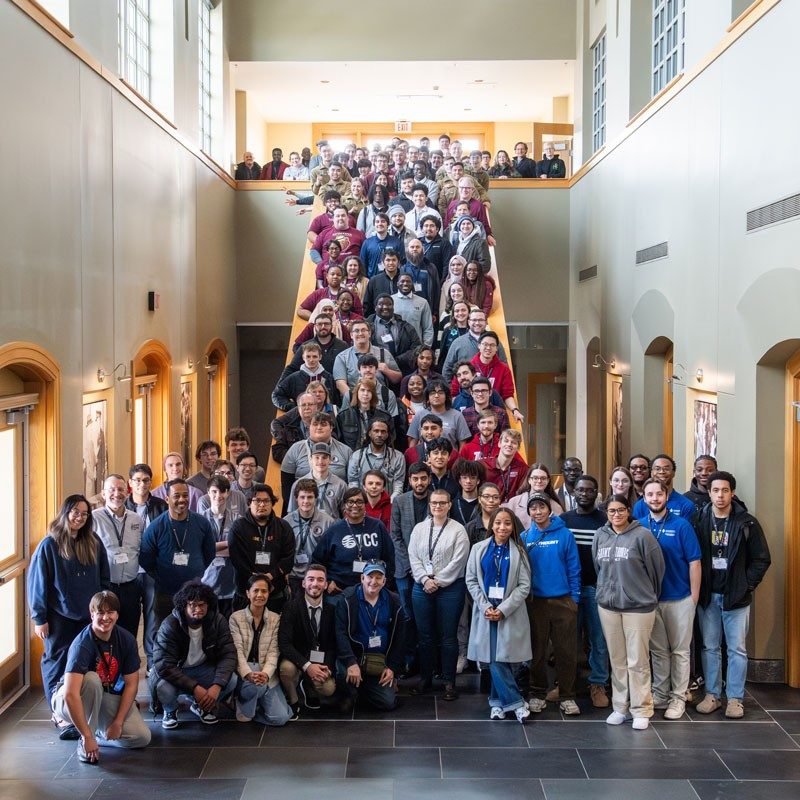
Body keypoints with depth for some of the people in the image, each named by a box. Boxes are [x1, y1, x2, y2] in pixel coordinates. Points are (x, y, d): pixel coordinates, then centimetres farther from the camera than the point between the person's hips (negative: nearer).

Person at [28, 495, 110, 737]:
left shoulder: (93, 543, 3)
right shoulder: (49, 545, -8)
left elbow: (104, 579, 10)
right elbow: (37, 583, -6)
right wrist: (39, 618, -7)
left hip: (89, 616, 4)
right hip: (59, 618, -3)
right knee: (58, 664, 3)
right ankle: (61, 715, 9)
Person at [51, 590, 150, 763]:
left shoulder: (127, 640, -11)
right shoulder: (82, 644, -28)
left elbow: (131, 684, -6)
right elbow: (70, 694, -37)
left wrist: (118, 722, -15)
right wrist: (87, 737, -39)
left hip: (109, 697, 5)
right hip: (69, 703, -4)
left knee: (142, 737, -16)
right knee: (91, 680, -38)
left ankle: (99, 730, 11)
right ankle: (83, 741, -21)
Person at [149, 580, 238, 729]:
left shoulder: (218, 621, -15)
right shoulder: (170, 626, -25)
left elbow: (228, 655, -17)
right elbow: (164, 666, -30)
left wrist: (217, 685, -34)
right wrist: (194, 688, -37)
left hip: (203, 669, 3)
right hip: (172, 672, -3)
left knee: (231, 680, -24)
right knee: (163, 687, -36)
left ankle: (201, 706, 9)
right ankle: (170, 710, 3)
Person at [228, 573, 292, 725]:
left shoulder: (275, 619, 6)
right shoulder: (236, 618, 0)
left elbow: (273, 651, -2)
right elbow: (238, 650, -9)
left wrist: (265, 673, -22)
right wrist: (248, 674, -28)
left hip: (266, 673, 2)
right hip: (244, 671, -2)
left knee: (280, 717, -15)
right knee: (256, 685, -37)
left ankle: (254, 702, 15)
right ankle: (245, 708, -3)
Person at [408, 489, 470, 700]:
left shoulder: (458, 530, -3)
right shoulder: (419, 529, 9)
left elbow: (457, 562, -9)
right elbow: (413, 557, 3)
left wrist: (438, 582, -12)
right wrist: (425, 580, -10)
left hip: (450, 588, -3)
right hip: (422, 587, 3)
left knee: (448, 637, 1)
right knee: (425, 635, 10)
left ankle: (449, 682, 9)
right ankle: (425, 678, 21)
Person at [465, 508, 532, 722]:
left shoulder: (518, 552, 2)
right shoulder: (479, 549, 6)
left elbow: (524, 585, -2)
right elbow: (471, 580, 4)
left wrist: (504, 609, -11)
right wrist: (485, 606, -7)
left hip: (510, 613, -1)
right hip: (485, 611, 1)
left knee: (502, 658, -3)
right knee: (494, 659, -5)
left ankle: (498, 702, 13)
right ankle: (516, 703, 1)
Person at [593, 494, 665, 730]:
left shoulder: (642, 535, -10)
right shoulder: (600, 536, 5)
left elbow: (657, 568, -4)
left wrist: (650, 595, 6)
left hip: (638, 606, -4)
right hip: (607, 605, 4)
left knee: (638, 661, 0)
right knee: (617, 660, 12)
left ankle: (641, 710, 10)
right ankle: (620, 707, 23)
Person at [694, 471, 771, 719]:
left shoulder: (747, 523, -4)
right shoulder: (701, 521, 1)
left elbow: (762, 559, -1)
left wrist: (747, 585, -7)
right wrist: (698, 588, -2)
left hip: (736, 596, -2)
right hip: (708, 596, 2)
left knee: (737, 649, 3)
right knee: (710, 647, 9)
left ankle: (735, 698, 11)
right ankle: (712, 695, 19)